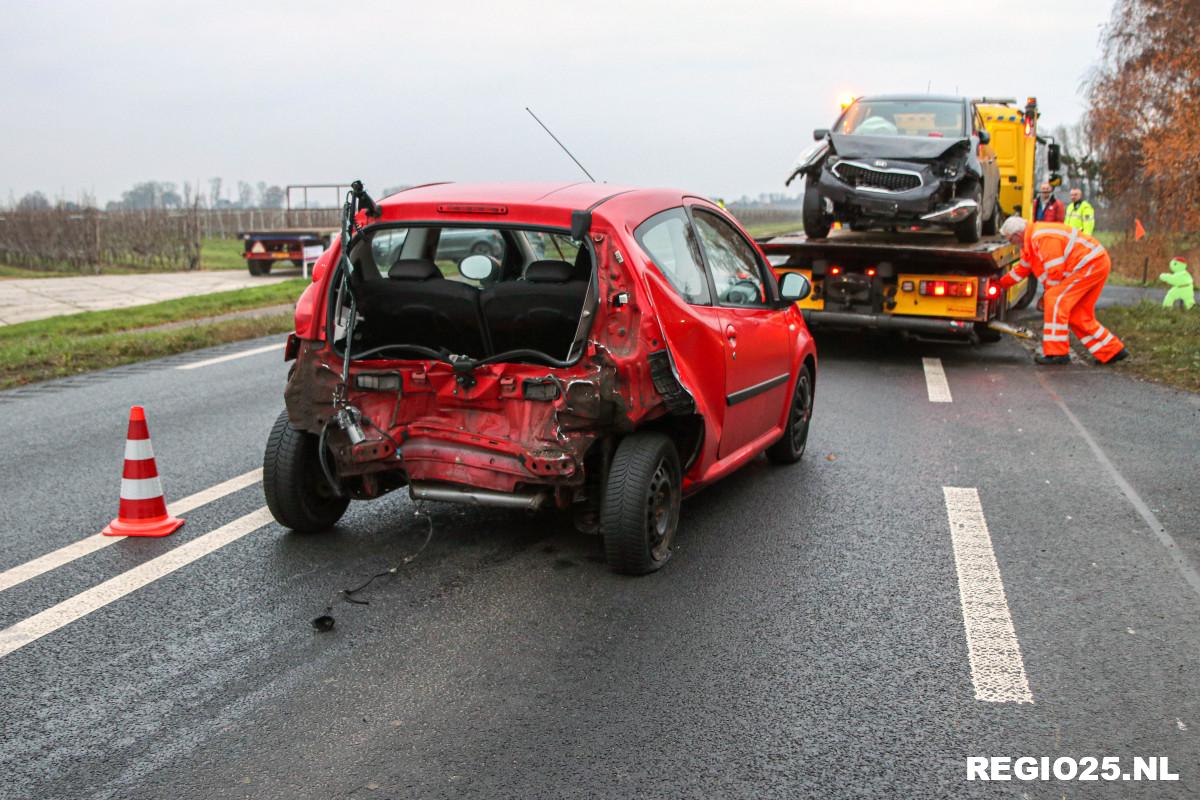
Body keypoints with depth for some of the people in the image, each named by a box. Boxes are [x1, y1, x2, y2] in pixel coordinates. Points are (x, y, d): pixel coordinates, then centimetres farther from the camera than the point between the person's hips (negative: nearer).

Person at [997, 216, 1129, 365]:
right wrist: (1001, 284, 33)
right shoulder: (1031, 241, 15)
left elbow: (1055, 270, -20)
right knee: (1078, 315, 12)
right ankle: (1113, 351, 18)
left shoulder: (1042, 237, -20)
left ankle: (1056, 352, -14)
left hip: (1091, 264, -11)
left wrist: (1048, 294, -5)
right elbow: (1022, 268, 28)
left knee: (1055, 301, -15)